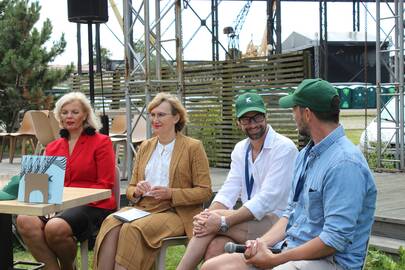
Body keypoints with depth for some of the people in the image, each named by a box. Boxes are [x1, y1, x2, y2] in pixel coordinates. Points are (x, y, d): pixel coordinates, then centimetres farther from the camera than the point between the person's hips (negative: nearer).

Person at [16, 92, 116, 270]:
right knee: (25, 221, -26)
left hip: (93, 206, -4)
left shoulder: (101, 142, 4)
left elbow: (105, 185, -2)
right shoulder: (52, 147, 20)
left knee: (55, 227, -33)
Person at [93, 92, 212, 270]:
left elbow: (205, 192, -1)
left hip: (176, 213, -4)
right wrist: (137, 191, -5)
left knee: (132, 229, -33)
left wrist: (170, 193, -14)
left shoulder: (193, 147, 3)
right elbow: (130, 189, 20)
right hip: (142, 208, 5)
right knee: (111, 223, -28)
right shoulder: (145, 147, 18)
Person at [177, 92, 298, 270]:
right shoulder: (240, 149, 11)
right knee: (214, 247, -25)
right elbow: (229, 191, 3)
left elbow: (267, 198, -20)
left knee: (216, 220, -25)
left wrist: (223, 222, -25)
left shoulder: (284, 148, -11)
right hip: (251, 220, 5)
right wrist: (208, 215, -18)